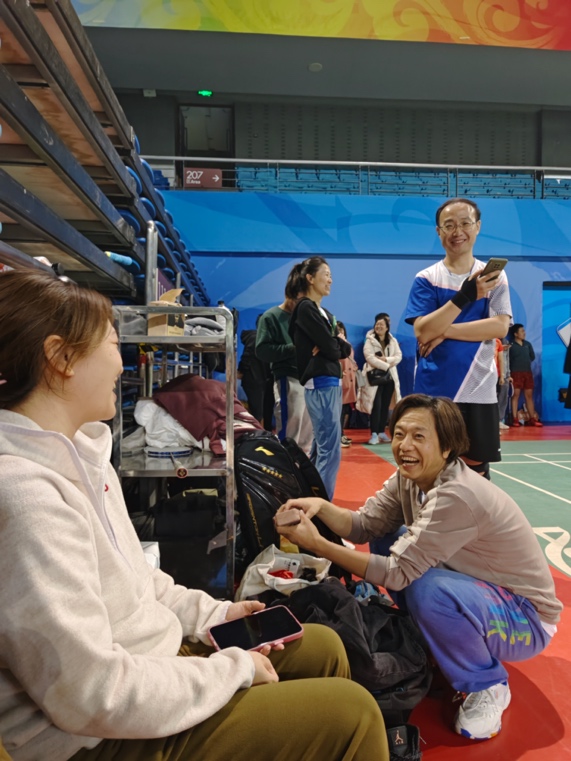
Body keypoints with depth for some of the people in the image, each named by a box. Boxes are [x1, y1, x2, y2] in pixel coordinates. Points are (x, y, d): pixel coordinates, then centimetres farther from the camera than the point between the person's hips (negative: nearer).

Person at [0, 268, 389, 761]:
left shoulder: (78, 451, 2)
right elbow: (94, 696, -27)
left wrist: (212, 615, 6)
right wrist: (235, 669, -15)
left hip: (149, 656, 9)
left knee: (322, 646, 16)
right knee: (351, 712, -10)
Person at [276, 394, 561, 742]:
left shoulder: (458, 495, -32)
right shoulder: (407, 479, -7)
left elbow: (398, 572, -32)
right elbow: (364, 525, -7)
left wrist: (316, 544, -34)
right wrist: (321, 506, -26)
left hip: (526, 617, -8)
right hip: (476, 589, 8)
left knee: (429, 590, -34)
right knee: (387, 541, -2)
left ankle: (487, 687, -4)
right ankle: (437, 650, 15)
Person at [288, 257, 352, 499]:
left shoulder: (325, 313, 19)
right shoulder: (305, 308, -7)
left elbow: (341, 348, 11)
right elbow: (331, 348, -14)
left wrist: (340, 347, -10)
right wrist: (339, 346, 6)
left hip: (332, 383, 9)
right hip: (320, 384, -9)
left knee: (321, 448, 13)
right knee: (330, 450, -11)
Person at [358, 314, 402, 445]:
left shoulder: (393, 341, 11)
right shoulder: (369, 341, -2)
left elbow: (399, 356, 1)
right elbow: (370, 358, -14)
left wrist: (385, 359, -15)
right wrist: (386, 365, -16)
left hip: (390, 376, 4)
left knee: (385, 405, 7)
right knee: (376, 405, -11)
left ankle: (382, 432, 15)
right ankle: (374, 434, -10)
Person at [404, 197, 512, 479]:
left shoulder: (495, 276, 5)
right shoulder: (426, 278, 0)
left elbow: (500, 327, -8)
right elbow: (422, 331, -12)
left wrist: (444, 332, -14)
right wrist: (464, 296, -24)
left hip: (478, 391, 1)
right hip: (433, 391, -1)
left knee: (476, 471, 9)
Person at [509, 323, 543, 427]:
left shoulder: (527, 344, 11)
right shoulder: (511, 345, -7)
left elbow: (532, 356, 20)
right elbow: (508, 360, -9)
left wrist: (525, 363, 10)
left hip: (528, 372, 5)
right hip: (516, 373, -5)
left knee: (529, 395, 7)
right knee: (516, 395, -5)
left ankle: (532, 418, 11)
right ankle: (515, 419, -5)